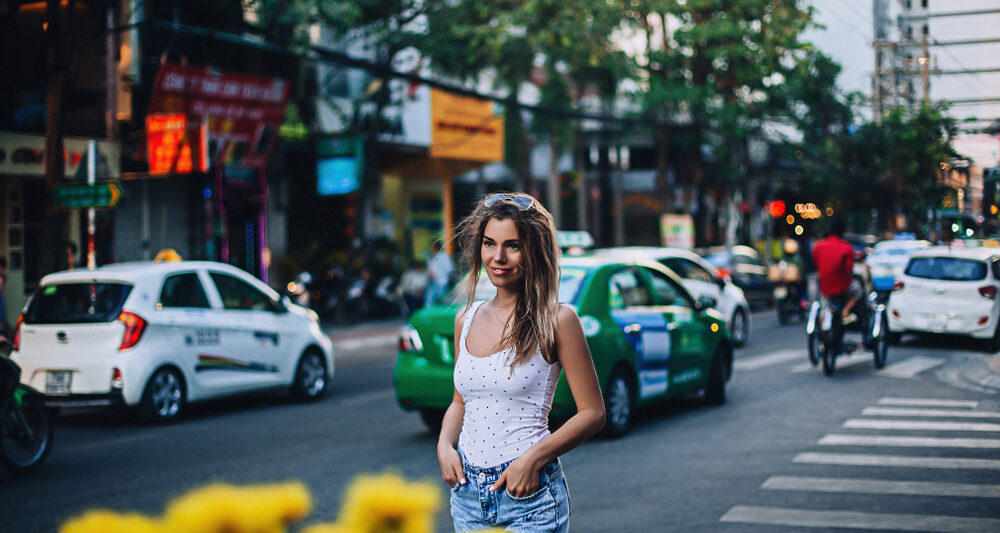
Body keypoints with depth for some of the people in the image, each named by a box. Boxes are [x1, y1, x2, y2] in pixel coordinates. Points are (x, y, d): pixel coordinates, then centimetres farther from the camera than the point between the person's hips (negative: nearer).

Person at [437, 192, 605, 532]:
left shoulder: (556, 320, -7)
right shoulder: (466, 319, 8)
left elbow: (593, 413, -6)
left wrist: (533, 458, -17)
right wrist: (444, 445, 0)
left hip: (529, 495, -4)